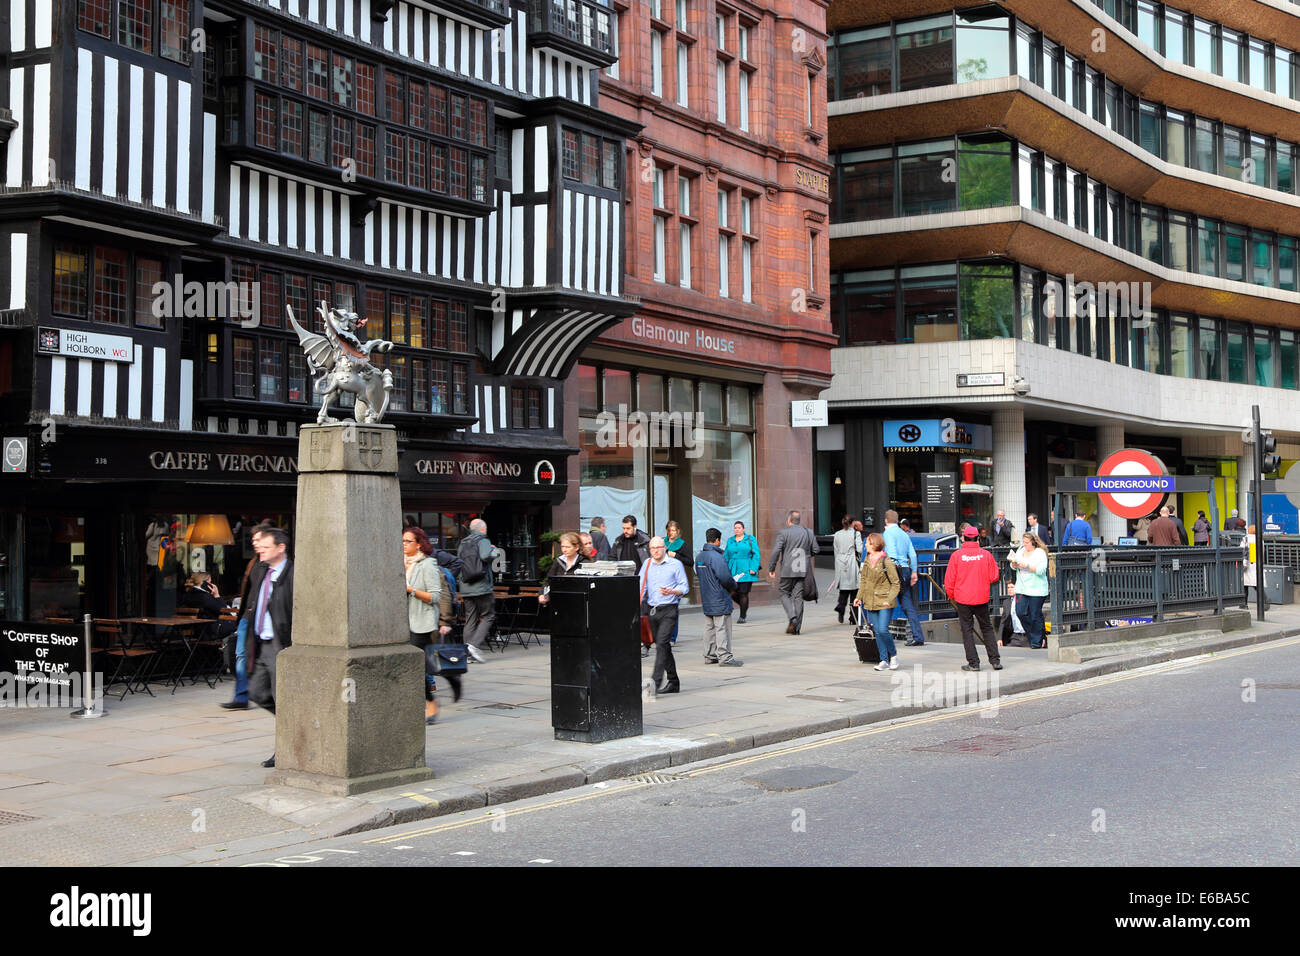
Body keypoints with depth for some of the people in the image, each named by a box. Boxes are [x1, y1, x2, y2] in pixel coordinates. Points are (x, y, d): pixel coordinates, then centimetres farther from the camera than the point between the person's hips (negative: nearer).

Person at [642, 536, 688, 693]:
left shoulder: (676, 565, 0)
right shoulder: (647, 564, 12)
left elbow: (685, 587, 1)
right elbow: (641, 587, 13)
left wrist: (671, 591, -18)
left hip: (669, 610, -5)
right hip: (652, 610, 5)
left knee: (661, 644, -17)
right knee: (663, 647, 10)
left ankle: (655, 681, -23)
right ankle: (673, 682, 20)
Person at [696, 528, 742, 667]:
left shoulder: (699, 556, 10)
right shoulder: (717, 556, -18)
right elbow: (725, 577, -23)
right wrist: (734, 585, -2)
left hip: (706, 599, 9)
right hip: (720, 600, -9)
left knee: (709, 627, 14)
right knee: (722, 628, -5)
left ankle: (710, 656, 19)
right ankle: (725, 657, -5)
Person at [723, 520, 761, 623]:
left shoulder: (750, 539, 3)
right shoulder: (730, 541, 13)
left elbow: (756, 555, -1)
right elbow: (726, 556, 15)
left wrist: (753, 568, -12)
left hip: (746, 570, -4)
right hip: (733, 571, 4)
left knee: (743, 593, -6)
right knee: (733, 593, -3)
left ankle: (742, 616, 4)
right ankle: (745, 606, 25)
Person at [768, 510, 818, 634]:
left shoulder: (784, 532, -4)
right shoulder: (809, 533, 10)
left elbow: (776, 551, -11)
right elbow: (816, 550, 11)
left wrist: (771, 569, -4)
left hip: (788, 570, -4)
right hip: (804, 570, 4)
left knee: (785, 594, 9)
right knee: (798, 596, 7)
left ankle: (792, 617, -13)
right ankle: (797, 627, 5)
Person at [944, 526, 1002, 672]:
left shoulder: (956, 555, -7)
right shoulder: (986, 555, -3)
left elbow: (949, 579, -4)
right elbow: (993, 577, 1)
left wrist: (951, 596, 11)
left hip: (963, 599, -2)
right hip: (982, 598, 2)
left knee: (967, 630, 5)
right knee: (987, 628, 14)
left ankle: (973, 663, 3)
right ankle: (995, 660, 12)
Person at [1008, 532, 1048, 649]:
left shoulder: (1040, 553, -6)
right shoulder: (1020, 550, 13)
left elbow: (1041, 570, -16)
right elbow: (1014, 567, 17)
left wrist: (1027, 566, -21)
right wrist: (1014, 562, -5)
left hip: (1036, 590, -6)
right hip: (1021, 588, 6)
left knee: (1035, 616, -3)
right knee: (1020, 613, -1)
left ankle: (1037, 641, 7)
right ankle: (1031, 635, 16)